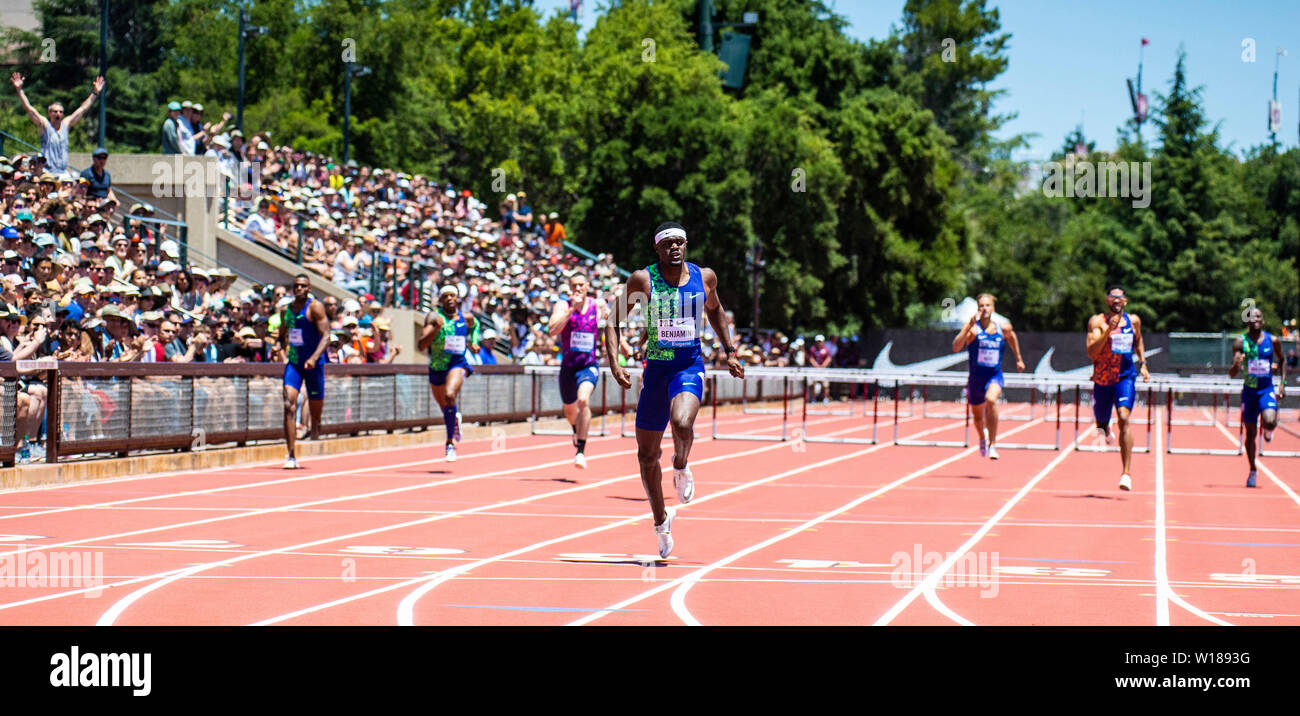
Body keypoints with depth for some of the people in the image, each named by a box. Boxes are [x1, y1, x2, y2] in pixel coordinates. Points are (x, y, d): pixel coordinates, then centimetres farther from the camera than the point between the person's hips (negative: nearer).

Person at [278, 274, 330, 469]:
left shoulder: (315, 307, -7)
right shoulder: (286, 310, 8)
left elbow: (326, 336, -15)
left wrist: (314, 358, -29)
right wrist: (283, 353, 4)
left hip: (314, 364, -3)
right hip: (293, 363, 3)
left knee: (315, 411, 6)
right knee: (289, 405, -16)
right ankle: (291, 456, -19)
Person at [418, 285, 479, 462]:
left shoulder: (466, 318, -1)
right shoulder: (434, 316, -9)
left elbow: (475, 325, 26)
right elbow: (421, 345, -20)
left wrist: (473, 342, 12)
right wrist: (436, 328, -33)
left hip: (457, 363, -2)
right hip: (436, 367, 2)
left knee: (450, 395, -32)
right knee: (445, 408, 19)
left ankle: (450, 442, -24)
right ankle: (455, 418, 59)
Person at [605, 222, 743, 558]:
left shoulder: (704, 277, 1)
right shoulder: (642, 280, -7)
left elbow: (714, 310, 21)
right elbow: (614, 322, -1)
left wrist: (729, 351, 20)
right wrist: (614, 363, -14)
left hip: (690, 367, 0)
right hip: (655, 367, 1)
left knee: (682, 423, -32)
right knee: (647, 455, 5)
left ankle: (681, 467, 3)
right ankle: (661, 521, 26)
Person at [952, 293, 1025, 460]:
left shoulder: (1003, 326, -3)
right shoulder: (972, 328, -12)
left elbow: (1012, 337, 23)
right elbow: (956, 347, -28)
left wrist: (1019, 359, 29)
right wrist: (969, 327, -36)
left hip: (995, 376, -1)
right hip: (976, 377, 1)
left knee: (991, 400, -33)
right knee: (978, 417, 18)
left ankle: (992, 444, -25)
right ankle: (983, 437, 55)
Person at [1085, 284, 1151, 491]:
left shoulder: (1134, 321, 5)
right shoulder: (1097, 321, -7)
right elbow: (1091, 352, -19)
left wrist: (1142, 363, 16)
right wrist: (1108, 330, -28)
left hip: (1125, 377, 0)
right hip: (1102, 379, 0)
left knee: (1124, 417, -21)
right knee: (1101, 423, 13)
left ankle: (1127, 473, -25)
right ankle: (1105, 428, 58)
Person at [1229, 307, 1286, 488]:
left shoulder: (1272, 341, -1)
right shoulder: (1240, 342, -4)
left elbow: (1282, 360, 18)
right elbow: (1232, 374, -7)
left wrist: (1282, 383, 8)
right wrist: (1236, 365, -30)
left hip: (1267, 390, -1)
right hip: (1249, 390, 1)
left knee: (1269, 421, -28)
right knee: (1250, 433, 6)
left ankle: (1268, 431, 12)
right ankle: (1252, 470, 24)